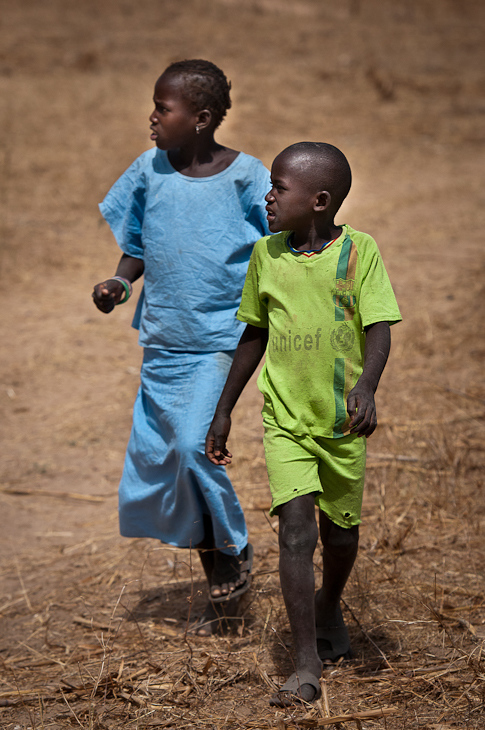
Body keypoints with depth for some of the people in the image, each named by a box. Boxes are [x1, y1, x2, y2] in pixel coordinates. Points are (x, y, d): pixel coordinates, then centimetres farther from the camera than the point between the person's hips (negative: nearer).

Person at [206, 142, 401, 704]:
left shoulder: (359, 250, -8)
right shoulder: (266, 253, 2)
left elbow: (379, 328, -14)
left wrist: (365, 386, -33)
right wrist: (223, 411, 14)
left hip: (343, 420, -1)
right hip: (285, 420, 1)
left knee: (341, 529, 14)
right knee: (296, 529, -13)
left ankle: (329, 609, 45)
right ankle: (306, 666, -10)